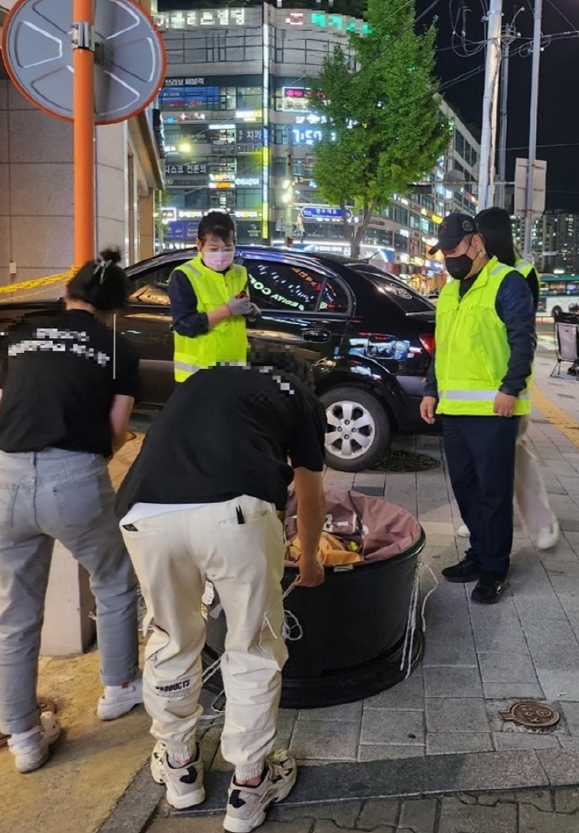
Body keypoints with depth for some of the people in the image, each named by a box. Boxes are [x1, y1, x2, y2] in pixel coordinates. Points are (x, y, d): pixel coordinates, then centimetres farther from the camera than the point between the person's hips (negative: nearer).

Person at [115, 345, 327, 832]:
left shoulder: (203, 380, 36)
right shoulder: (302, 399, 28)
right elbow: (311, 498, 38)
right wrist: (310, 559, 57)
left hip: (145, 511, 4)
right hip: (234, 512, -3)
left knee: (172, 640, 26)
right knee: (254, 650, 19)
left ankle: (179, 768, 43)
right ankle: (250, 787, 32)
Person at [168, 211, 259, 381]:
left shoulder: (240, 273, 8)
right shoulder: (184, 276, -12)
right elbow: (184, 325, -20)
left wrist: (250, 311, -4)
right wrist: (227, 310, -23)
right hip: (197, 370, -6)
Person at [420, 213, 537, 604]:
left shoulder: (507, 283, -6)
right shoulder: (449, 292, 19)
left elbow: (524, 340, -12)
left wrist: (510, 388, -19)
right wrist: (432, 390, 18)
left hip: (492, 409, -8)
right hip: (453, 408, 8)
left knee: (493, 491, -1)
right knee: (465, 488, 14)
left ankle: (494, 568, 9)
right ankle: (479, 555, 27)